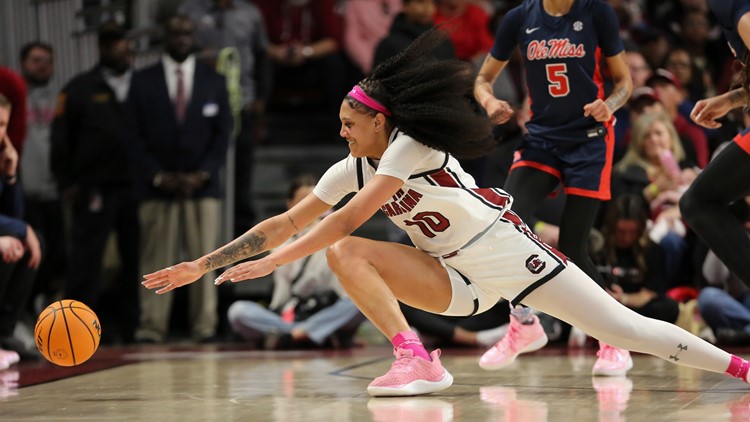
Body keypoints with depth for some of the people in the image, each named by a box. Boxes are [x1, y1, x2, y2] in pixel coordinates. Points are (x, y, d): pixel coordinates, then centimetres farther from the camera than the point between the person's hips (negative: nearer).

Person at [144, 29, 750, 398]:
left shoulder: (411, 147, -19)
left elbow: (349, 219, -28)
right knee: (344, 255, -15)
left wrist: (273, 262, -30)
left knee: (624, 330, -13)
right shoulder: (351, 169, 2)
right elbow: (287, 223, 2)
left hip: (509, 253, -6)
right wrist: (201, 266, -4)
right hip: (457, 281, 6)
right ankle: (417, 361, -20)